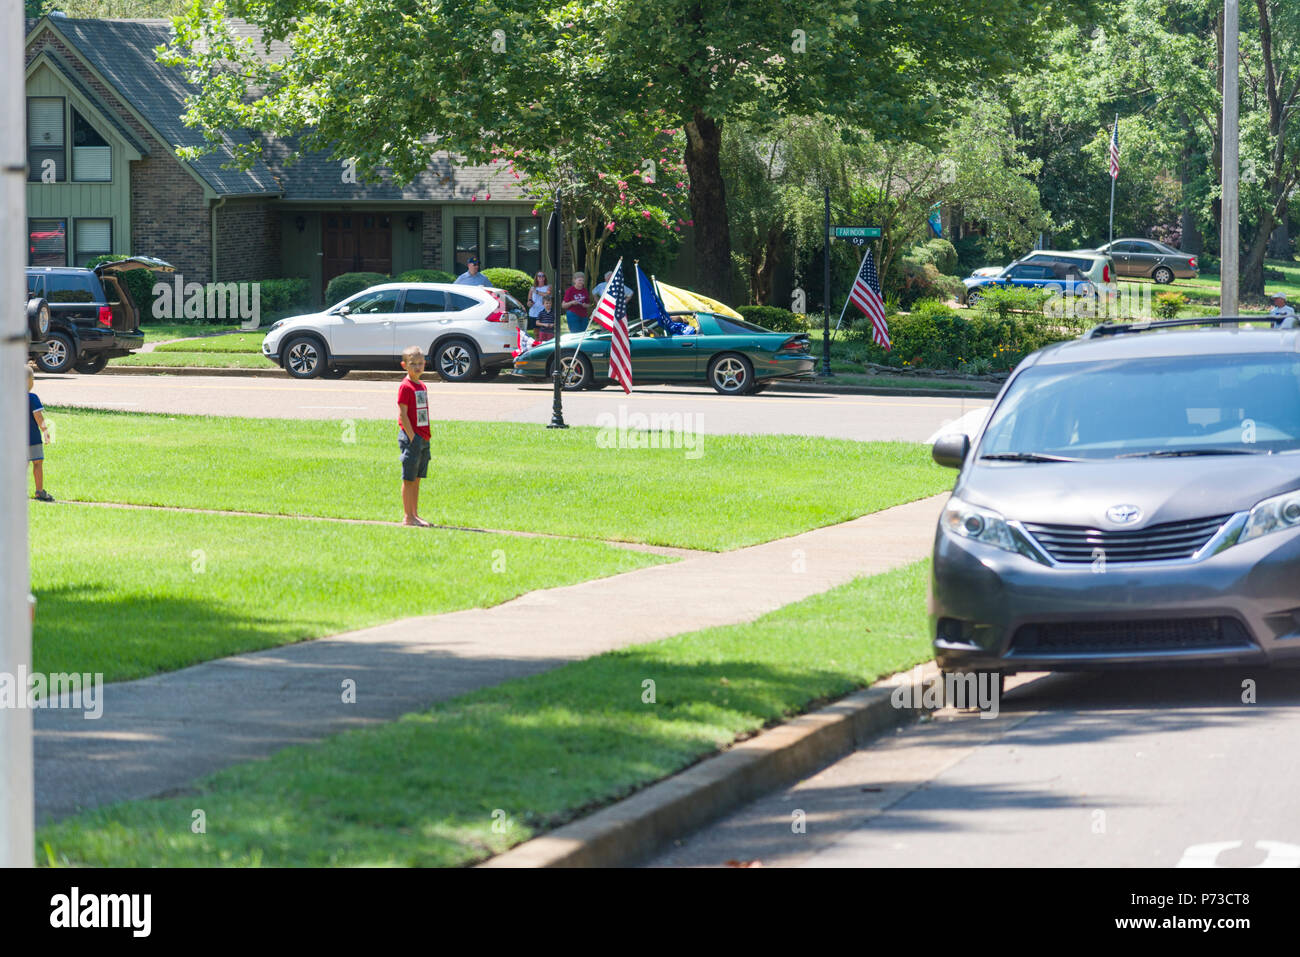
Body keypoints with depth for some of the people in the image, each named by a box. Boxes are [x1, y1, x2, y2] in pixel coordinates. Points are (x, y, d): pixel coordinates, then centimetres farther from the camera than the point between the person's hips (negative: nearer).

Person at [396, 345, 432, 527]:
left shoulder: (422, 386, 14)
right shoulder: (405, 387, -12)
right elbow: (402, 414, -15)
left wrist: (426, 436, 12)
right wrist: (412, 437, -17)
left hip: (423, 438, 8)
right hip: (411, 437, -8)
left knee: (417, 478, 12)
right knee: (409, 478, -3)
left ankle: (415, 515, 17)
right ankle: (408, 517, 0)